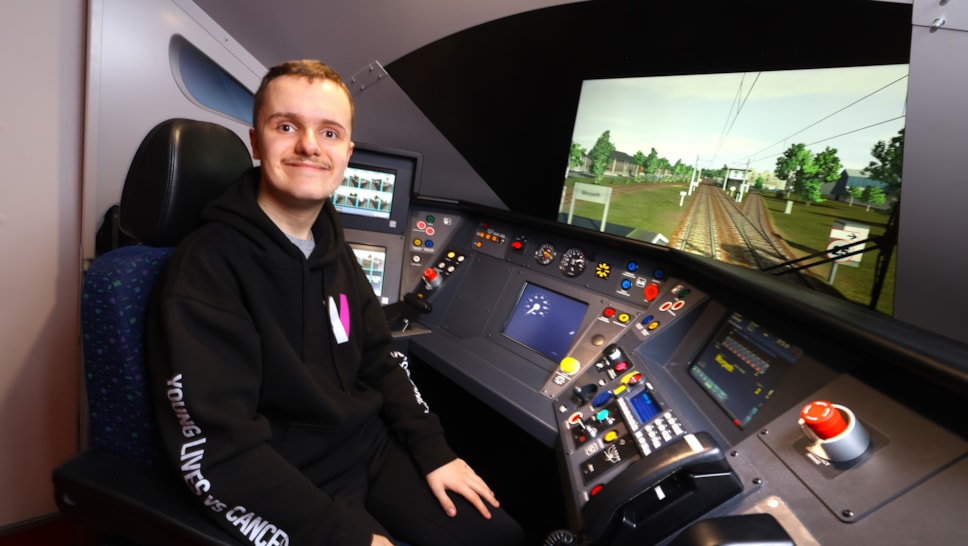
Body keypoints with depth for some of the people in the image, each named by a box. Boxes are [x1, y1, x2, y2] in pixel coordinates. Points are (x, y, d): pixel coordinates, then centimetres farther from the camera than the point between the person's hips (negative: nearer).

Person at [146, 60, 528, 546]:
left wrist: (433, 450, 3)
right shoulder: (204, 269, -19)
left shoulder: (331, 245, 4)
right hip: (290, 485, -6)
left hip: (372, 447, 6)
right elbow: (216, 453, -22)